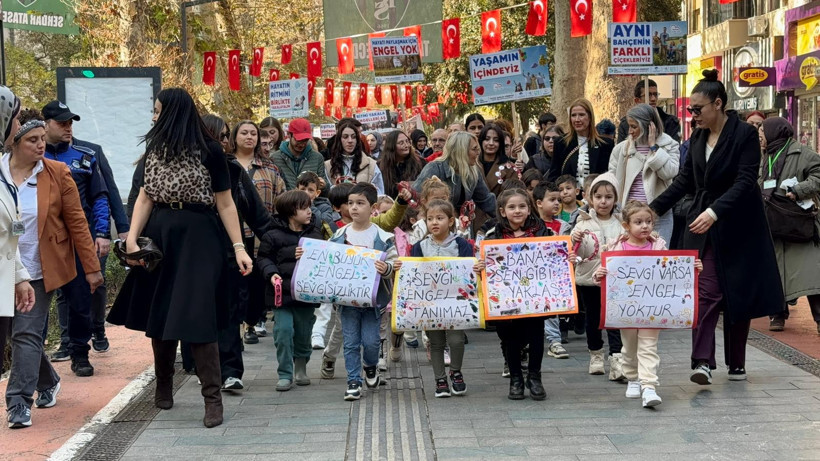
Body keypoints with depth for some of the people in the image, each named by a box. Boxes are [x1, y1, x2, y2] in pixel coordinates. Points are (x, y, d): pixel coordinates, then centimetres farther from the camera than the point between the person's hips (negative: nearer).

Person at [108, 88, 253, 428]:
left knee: (196, 316, -11)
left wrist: (239, 247, -12)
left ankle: (213, 397, -5)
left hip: (197, 238, -5)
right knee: (158, 314, 9)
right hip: (159, 237, 5)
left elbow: (225, 204, -5)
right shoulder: (154, 149, 9)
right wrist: (132, 237, -8)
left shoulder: (209, 152, -7)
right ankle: (163, 388, 25)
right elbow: (145, 197, 5)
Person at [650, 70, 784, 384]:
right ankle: (703, 362, -15)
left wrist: (715, 211, -30)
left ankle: (736, 364, 16)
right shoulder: (698, 139, 8)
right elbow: (685, 181, 12)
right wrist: (654, 208, 5)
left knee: (738, 293, 5)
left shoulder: (745, 134, -10)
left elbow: (745, 181, -18)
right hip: (703, 228, 4)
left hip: (737, 228, -4)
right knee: (706, 292, -8)